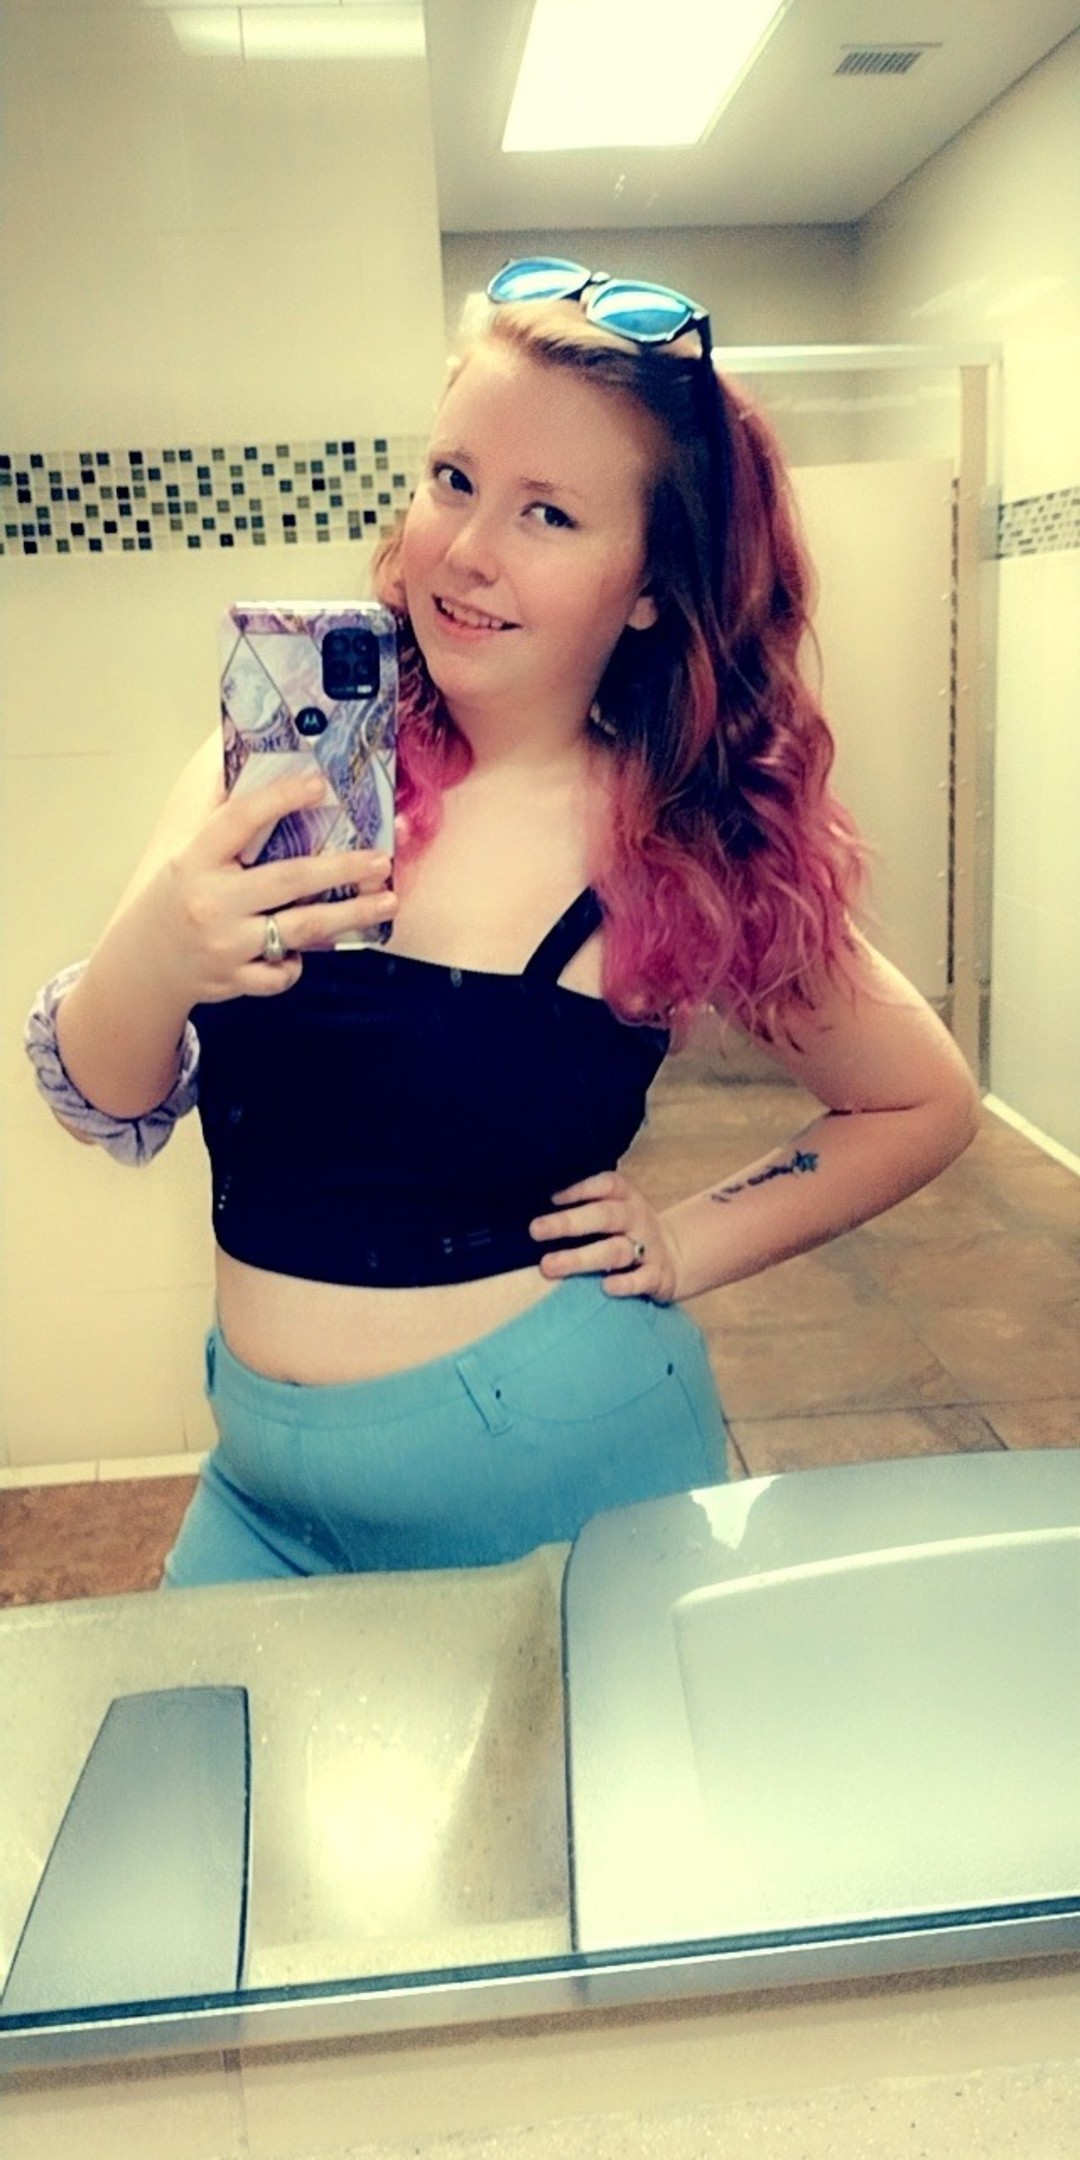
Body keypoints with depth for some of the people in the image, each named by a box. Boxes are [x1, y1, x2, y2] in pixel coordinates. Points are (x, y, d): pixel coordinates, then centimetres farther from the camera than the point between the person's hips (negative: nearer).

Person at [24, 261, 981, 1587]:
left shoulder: (691, 855, -11)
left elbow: (927, 1104, 3)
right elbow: (107, 1106, -10)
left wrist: (688, 1248, -7)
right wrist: (149, 961, -31)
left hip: (561, 1481, -2)